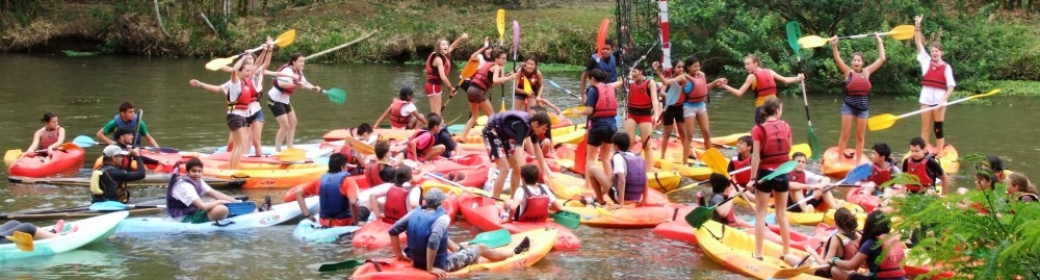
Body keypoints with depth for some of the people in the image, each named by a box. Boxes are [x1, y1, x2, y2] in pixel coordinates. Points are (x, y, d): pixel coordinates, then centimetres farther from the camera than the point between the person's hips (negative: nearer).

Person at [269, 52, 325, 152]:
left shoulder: (298, 72, 5)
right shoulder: (288, 70, -24)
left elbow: (304, 83, 14)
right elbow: (281, 84, -39)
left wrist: (314, 88, -3)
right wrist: (296, 84, -43)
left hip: (284, 100, 10)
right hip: (275, 100, -10)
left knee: (293, 122, 14)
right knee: (285, 125, -13)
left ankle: (290, 148, 22)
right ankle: (277, 150, -5)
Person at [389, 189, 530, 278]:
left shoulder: (415, 213, -7)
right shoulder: (442, 218, -25)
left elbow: (393, 230, -3)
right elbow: (433, 242, -39)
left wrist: (399, 254, 7)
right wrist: (430, 268, -29)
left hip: (416, 260, 6)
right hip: (439, 264, -6)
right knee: (482, 248, 15)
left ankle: (460, 250, 64)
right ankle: (514, 252, 39)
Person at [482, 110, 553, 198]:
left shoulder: (531, 126, -6)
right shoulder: (522, 126, -33)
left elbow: (537, 149, 9)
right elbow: (518, 150, -43)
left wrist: (544, 169, 12)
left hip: (503, 135, 9)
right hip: (492, 132, -9)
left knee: (516, 168, 6)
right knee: (505, 169, -18)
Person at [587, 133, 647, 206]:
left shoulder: (618, 157, -11)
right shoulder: (639, 159, 9)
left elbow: (622, 180, -24)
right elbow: (645, 182, 11)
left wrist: (621, 204, -24)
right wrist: (644, 201, 20)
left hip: (623, 197, -8)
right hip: (636, 199, 8)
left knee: (592, 169, 1)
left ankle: (601, 201, 10)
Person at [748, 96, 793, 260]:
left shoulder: (758, 130, -12)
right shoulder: (785, 127, -3)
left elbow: (756, 156, -15)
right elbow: (788, 150, 3)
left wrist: (753, 178, -12)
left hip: (766, 172, -3)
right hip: (783, 173, 3)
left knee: (760, 214, 5)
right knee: (782, 213, 15)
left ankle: (758, 253, 5)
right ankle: (787, 251, 19)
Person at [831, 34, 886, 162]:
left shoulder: (867, 72, 6)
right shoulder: (848, 72, -1)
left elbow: (881, 59, 8)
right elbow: (838, 60, -13)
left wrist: (880, 42, 10)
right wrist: (834, 46, -26)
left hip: (863, 107, 3)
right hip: (849, 106, -3)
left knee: (860, 136, 8)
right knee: (845, 134, 0)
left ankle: (858, 162, 15)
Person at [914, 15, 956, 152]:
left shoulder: (946, 67, -3)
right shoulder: (926, 61, 5)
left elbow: (951, 86, -7)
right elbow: (918, 43, 0)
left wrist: (944, 100, -19)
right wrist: (917, 26, -9)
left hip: (939, 99, -3)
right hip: (926, 98, 3)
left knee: (938, 128, 4)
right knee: (925, 128, 7)